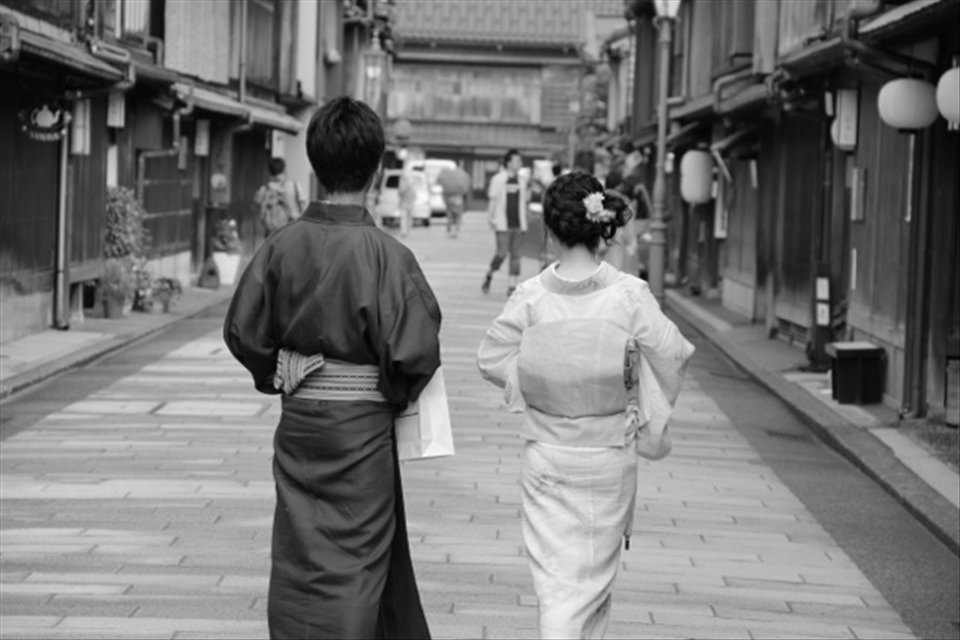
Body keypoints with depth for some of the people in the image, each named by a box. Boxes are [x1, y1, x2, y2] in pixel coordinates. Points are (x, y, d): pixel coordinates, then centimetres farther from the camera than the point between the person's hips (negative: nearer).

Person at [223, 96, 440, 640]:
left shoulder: (283, 245, -4)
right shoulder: (385, 255, -17)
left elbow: (243, 332, 2)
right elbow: (414, 352, -20)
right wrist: (397, 394, 1)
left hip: (298, 423, 4)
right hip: (361, 428, -4)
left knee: (300, 565, 14)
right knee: (354, 565, 6)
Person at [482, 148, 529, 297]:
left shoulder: (522, 180, 11)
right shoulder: (498, 179, -4)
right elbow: (493, 200, -3)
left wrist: (530, 190, -2)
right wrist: (491, 219, -10)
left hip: (518, 223, 5)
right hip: (503, 223, -5)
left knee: (516, 255, 2)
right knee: (502, 253, -10)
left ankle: (512, 287, 5)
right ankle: (489, 276, 16)